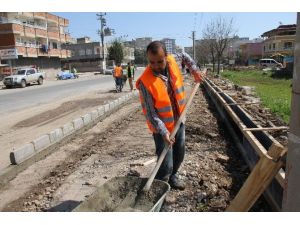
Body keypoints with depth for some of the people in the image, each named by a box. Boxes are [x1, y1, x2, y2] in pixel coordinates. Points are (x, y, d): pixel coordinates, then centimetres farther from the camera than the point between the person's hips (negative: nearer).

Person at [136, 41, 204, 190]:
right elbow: (150, 113, -23)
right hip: (162, 127, -6)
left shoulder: (172, 61, -10)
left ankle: (172, 176, 46)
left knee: (179, 154, 21)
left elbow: (184, 56, 16)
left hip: (179, 120, 6)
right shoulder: (145, 82, -26)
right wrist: (164, 132, -29)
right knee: (166, 164, -4)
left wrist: (194, 71, 6)